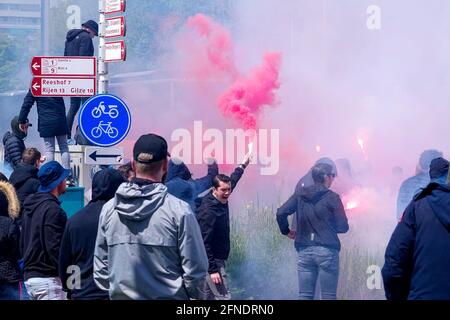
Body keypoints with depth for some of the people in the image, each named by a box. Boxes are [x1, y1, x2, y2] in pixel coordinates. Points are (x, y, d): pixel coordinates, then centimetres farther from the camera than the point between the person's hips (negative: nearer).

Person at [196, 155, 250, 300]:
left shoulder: (221, 201, 3)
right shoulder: (208, 211, -24)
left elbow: (232, 181, 26)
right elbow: (205, 243, -25)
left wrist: (243, 165, 37)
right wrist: (213, 270, -27)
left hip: (218, 260, 9)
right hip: (212, 262, -9)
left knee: (210, 296, 12)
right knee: (223, 297, -12)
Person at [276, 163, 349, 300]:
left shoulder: (300, 194, 6)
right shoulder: (332, 197, -6)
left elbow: (281, 213, -1)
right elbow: (343, 227, -5)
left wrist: (286, 231, 15)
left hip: (304, 251, 4)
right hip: (326, 251, -4)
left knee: (304, 296, 6)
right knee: (328, 296, 0)